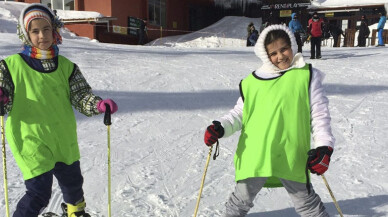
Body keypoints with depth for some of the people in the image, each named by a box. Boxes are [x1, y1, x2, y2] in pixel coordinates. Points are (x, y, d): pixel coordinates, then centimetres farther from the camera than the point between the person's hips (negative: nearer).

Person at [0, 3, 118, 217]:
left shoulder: (66, 66, 2)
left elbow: (80, 96, -1)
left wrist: (98, 104, -20)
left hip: (64, 141, 4)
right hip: (31, 142, -4)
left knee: (73, 182, 23)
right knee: (39, 193, -7)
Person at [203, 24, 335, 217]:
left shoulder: (307, 76, 4)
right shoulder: (253, 81, 8)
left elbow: (319, 114, 4)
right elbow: (238, 114, 13)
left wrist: (324, 146, -5)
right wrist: (220, 127, -4)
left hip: (291, 158, -2)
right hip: (254, 156, 2)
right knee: (241, 201, 16)